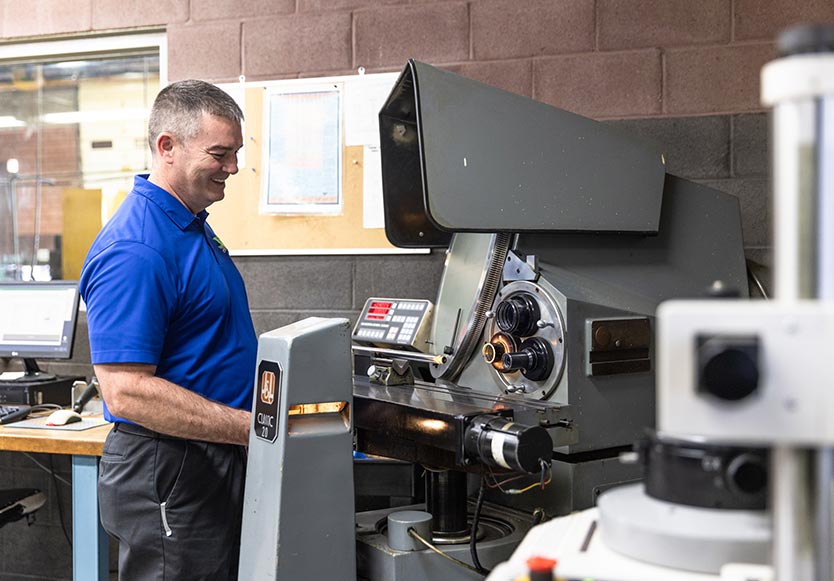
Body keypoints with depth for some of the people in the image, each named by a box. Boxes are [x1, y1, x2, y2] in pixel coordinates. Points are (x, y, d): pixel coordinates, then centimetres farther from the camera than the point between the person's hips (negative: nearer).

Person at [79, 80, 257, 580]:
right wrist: (254, 428, -27)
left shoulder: (193, 225, 11)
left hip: (216, 463, 10)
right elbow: (127, 392, -27)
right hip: (169, 478, -10)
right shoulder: (135, 250, -22)